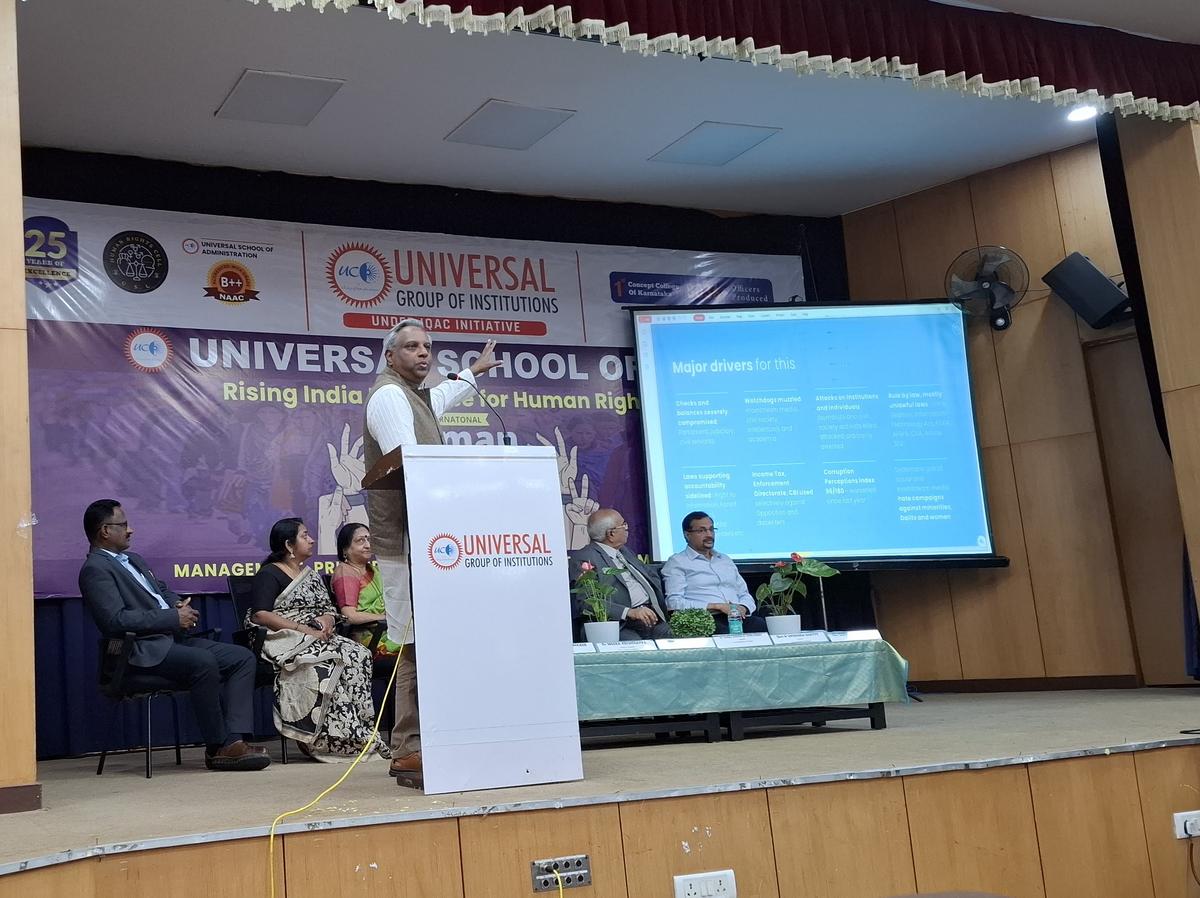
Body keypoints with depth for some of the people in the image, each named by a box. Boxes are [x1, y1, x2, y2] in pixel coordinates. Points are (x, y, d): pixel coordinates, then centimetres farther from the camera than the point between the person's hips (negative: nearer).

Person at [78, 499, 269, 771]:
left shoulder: (134, 560, 24)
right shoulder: (95, 570, -6)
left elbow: (164, 591, 32)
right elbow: (116, 620, -19)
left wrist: (180, 606, 6)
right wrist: (174, 618, -16)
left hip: (174, 638, 10)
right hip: (145, 651, -10)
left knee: (243, 658, -5)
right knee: (204, 663, -34)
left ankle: (233, 740, -17)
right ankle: (217, 748, -21)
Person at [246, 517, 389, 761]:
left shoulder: (312, 576, 25)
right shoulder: (269, 575, 2)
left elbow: (329, 610, 20)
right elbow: (260, 615, -13)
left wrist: (327, 619, -6)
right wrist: (302, 629, -19)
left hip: (317, 638, 7)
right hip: (282, 640, -7)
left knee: (358, 654, -21)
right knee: (326, 662, -34)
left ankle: (359, 734, -28)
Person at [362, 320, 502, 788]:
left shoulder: (413, 396, 23)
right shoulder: (389, 395, -7)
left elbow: (438, 401, 49)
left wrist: (475, 371, 61)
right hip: (406, 539, -10)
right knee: (418, 645, -13)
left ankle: (410, 748, 10)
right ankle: (409, 753, -13)